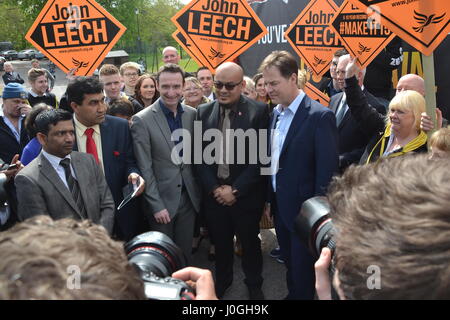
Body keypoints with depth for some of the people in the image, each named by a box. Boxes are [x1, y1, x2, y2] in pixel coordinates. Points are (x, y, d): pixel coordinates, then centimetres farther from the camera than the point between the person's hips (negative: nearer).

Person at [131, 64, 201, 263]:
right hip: (161, 201, -4)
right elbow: (145, 169, -11)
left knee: (185, 254, 13)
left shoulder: (193, 115, 2)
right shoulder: (142, 120, -11)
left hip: (188, 198, 4)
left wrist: (198, 194, 6)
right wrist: (157, 206, -12)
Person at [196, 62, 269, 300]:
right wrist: (214, 188, -8)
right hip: (214, 193, 3)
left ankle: (254, 284, 35)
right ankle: (222, 280, 38)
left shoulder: (259, 111, -10)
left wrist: (235, 189, -14)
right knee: (220, 242, 16)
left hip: (246, 194, -2)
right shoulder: (204, 112, 1)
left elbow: (260, 156, -12)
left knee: (249, 241, 14)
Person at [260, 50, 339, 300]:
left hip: (303, 210, -7)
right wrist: (269, 199, 11)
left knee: (303, 272, 7)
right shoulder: (276, 113, 6)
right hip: (280, 207, 7)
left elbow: (327, 170, -18)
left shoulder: (319, 116, -17)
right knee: (290, 264, 21)